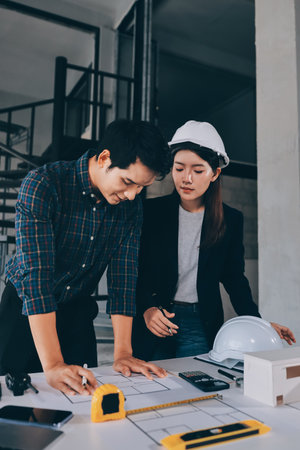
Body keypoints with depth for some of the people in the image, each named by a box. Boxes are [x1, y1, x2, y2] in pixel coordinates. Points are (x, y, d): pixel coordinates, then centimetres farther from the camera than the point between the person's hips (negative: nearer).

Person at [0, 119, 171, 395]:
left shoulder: (131, 207, -9)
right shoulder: (43, 185, -25)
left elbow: (123, 277, -10)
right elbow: (36, 273, -32)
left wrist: (123, 354, -17)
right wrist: (52, 365, -36)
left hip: (77, 314, 4)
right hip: (25, 311, -3)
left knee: (83, 395, 8)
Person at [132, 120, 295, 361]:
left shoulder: (231, 220, 1)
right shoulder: (151, 211, -4)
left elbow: (234, 276, 8)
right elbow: (135, 270, -1)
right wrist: (146, 309, -16)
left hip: (200, 327, 1)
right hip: (151, 324, 0)